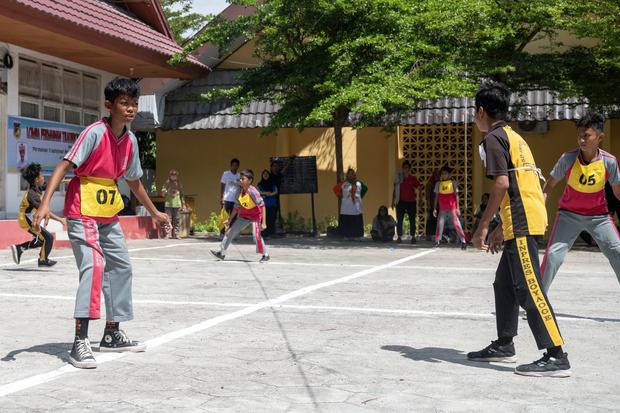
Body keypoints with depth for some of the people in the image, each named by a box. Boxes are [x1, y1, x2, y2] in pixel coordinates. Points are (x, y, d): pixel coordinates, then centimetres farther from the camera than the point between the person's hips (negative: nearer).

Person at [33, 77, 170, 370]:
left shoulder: (130, 140, 4)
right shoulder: (95, 133, -17)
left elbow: (133, 181, 18)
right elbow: (64, 166, -22)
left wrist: (154, 212, 27)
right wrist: (45, 203, -34)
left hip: (109, 215, 8)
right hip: (83, 212, -8)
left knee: (121, 267, 11)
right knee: (94, 266, -21)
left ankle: (112, 334, 25)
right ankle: (80, 343, -21)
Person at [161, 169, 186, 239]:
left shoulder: (179, 184, 13)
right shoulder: (167, 184, 7)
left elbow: (181, 195, 16)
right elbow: (163, 193, 2)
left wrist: (183, 204, 13)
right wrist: (167, 191, -18)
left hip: (177, 204, 2)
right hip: (168, 204, -2)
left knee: (177, 220, 1)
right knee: (168, 219, -7)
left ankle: (176, 234, 4)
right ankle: (168, 234, -7)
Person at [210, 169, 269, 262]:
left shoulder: (252, 192, -27)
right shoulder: (240, 192, -6)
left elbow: (262, 206, -28)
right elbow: (236, 207, 7)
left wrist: (264, 222, -32)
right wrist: (229, 220, 12)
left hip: (255, 215, -7)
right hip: (244, 215, 7)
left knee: (256, 235, -20)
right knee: (231, 232, 6)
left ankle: (265, 255, 0)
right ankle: (222, 253, 17)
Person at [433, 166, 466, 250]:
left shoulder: (453, 182, 1)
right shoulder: (438, 184, 7)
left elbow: (456, 195, 0)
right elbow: (436, 196, 10)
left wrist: (457, 207, -6)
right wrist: (435, 208, 6)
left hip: (452, 208, -2)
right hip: (442, 209, 2)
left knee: (456, 224, -5)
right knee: (440, 224, -3)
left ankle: (463, 241, -2)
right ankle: (437, 241, 4)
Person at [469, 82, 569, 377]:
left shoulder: (493, 138, -5)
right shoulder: (513, 136, 23)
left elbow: (502, 184, -17)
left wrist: (483, 226, -13)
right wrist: (501, 229, 25)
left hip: (521, 222, -10)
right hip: (526, 220, 10)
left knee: (528, 287, -10)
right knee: (504, 282, 17)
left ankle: (556, 356, -11)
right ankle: (504, 345, 25)